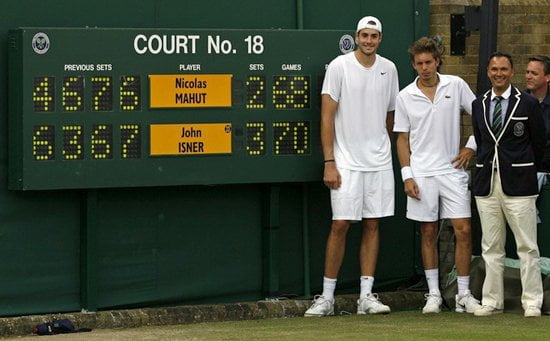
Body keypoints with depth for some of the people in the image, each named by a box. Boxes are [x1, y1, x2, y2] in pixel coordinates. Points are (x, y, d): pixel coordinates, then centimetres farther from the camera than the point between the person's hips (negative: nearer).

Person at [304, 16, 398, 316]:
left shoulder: (388, 69, 8)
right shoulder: (339, 67, -6)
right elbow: (327, 116, -7)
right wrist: (329, 162, -12)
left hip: (379, 162, 4)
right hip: (347, 163, -4)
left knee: (372, 225, 5)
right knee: (340, 224, -6)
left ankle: (366, 296, 8)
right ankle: (327, 297, 1)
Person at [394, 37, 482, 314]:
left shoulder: (456, 86, 1)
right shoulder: (405, 97, 2)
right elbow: (402, 139, 6)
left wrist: (471, 147, 1)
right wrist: (407, 176, -2)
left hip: (452, 170, 0)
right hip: (421, 174, 0)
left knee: (463, 230, -5)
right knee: (428, 234, 4)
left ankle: (464, 294, 2)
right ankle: (433, 294, 12)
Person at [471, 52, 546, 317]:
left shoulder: (528, 104, -1)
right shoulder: (478, 105, 11)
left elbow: (539, 144, 5)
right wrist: (488, 167, 15)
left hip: (518, 184, -4)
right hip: (487, 183, 4)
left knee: (527, 246, -3)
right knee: (491, 247, 7)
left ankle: (532, 302, 2)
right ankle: (492, 301, 12)